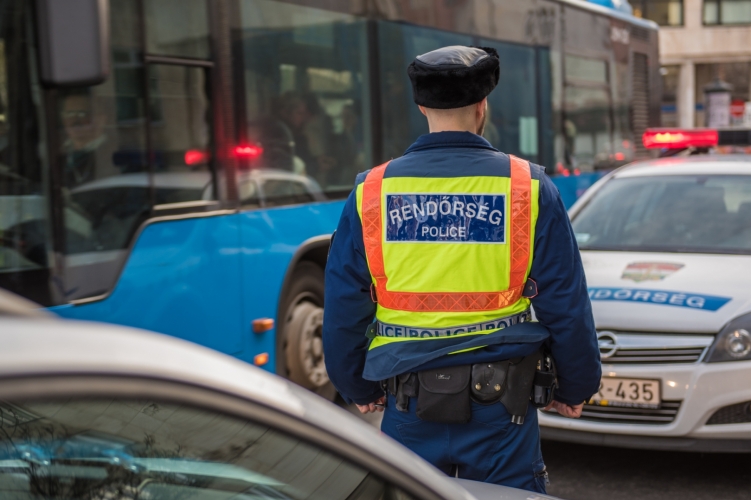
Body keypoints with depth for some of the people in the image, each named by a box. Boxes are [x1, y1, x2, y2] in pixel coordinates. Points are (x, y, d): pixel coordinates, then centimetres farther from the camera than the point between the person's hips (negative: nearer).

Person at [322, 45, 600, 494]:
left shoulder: (372, 191, 0)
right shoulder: (529, 187, -4)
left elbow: (343, 309, 4)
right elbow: (567, 305, 0)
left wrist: (358, 388, 17)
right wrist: (577, 387, 13)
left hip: (409, 406, 2)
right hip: (500, 406, -1)